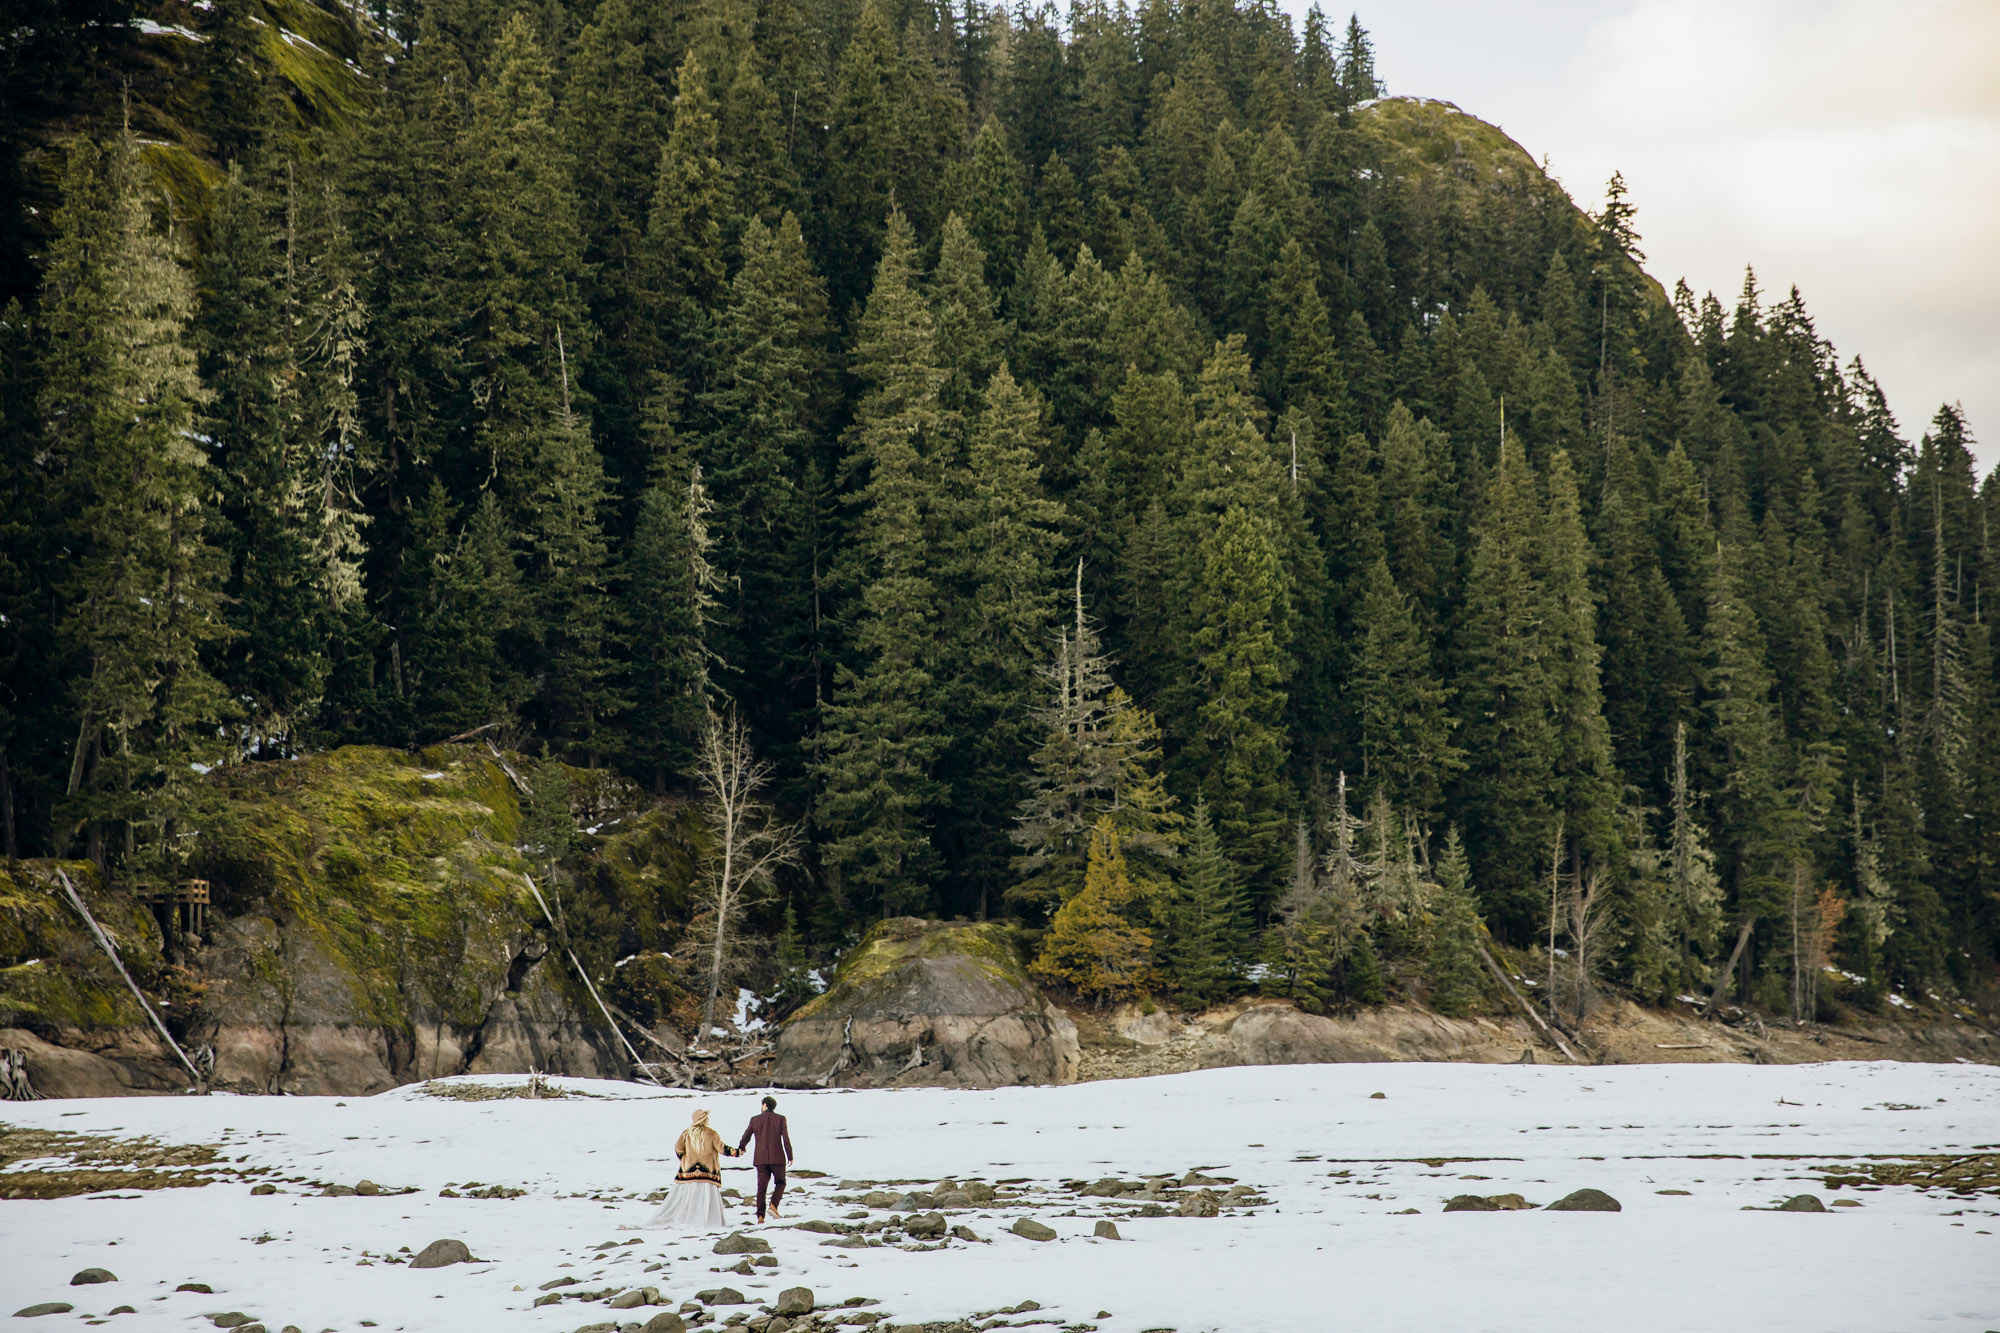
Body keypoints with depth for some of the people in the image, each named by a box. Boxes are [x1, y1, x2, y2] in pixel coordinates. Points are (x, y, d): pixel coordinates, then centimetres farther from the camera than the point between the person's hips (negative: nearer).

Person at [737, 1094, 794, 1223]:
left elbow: (746, 1137, 12)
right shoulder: (780, 1119, -1)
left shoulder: (755, 1119, 3)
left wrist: (741, 1148, 33)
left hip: (761, 1158, 1)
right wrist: (790, 1156, 2)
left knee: (761, 1187, 5)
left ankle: (760, 1215, -5)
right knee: (780, 1183, 15)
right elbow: (786, 1139, -6)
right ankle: (773, 1205, -9)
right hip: (777, 1158, -1)